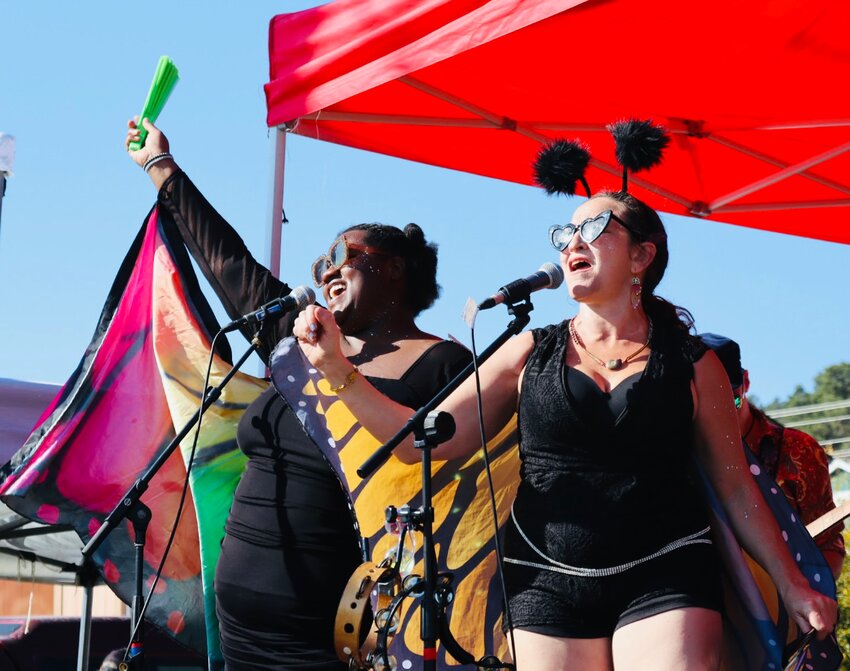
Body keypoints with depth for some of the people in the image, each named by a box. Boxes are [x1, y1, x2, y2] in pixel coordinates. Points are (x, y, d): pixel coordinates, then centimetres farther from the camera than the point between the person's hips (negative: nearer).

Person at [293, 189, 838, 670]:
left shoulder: (692, 363, 6)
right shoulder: (529, 354, 8)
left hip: (665, 579, -1)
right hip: (549, 582, 1)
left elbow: (736, 486, 10)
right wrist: (338, 366, -5)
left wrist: (791, 584, 7)